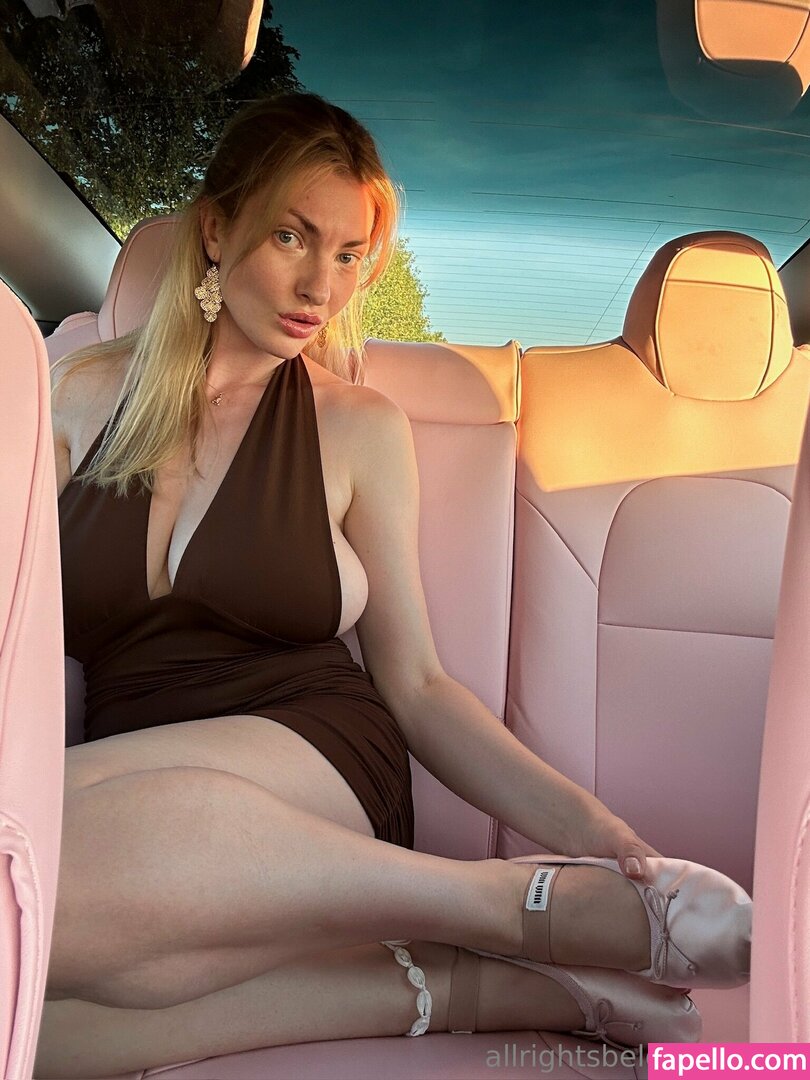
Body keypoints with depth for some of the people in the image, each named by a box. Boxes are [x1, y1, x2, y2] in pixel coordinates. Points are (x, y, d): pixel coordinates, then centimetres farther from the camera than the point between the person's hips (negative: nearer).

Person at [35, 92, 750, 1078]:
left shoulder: (360, 428, 6)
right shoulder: (82, 395, 11)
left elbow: (414, 683, 5)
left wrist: (587, 830, -9)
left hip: (323, 767, -2)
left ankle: (538, 904, -23)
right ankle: (456, 988, -20)